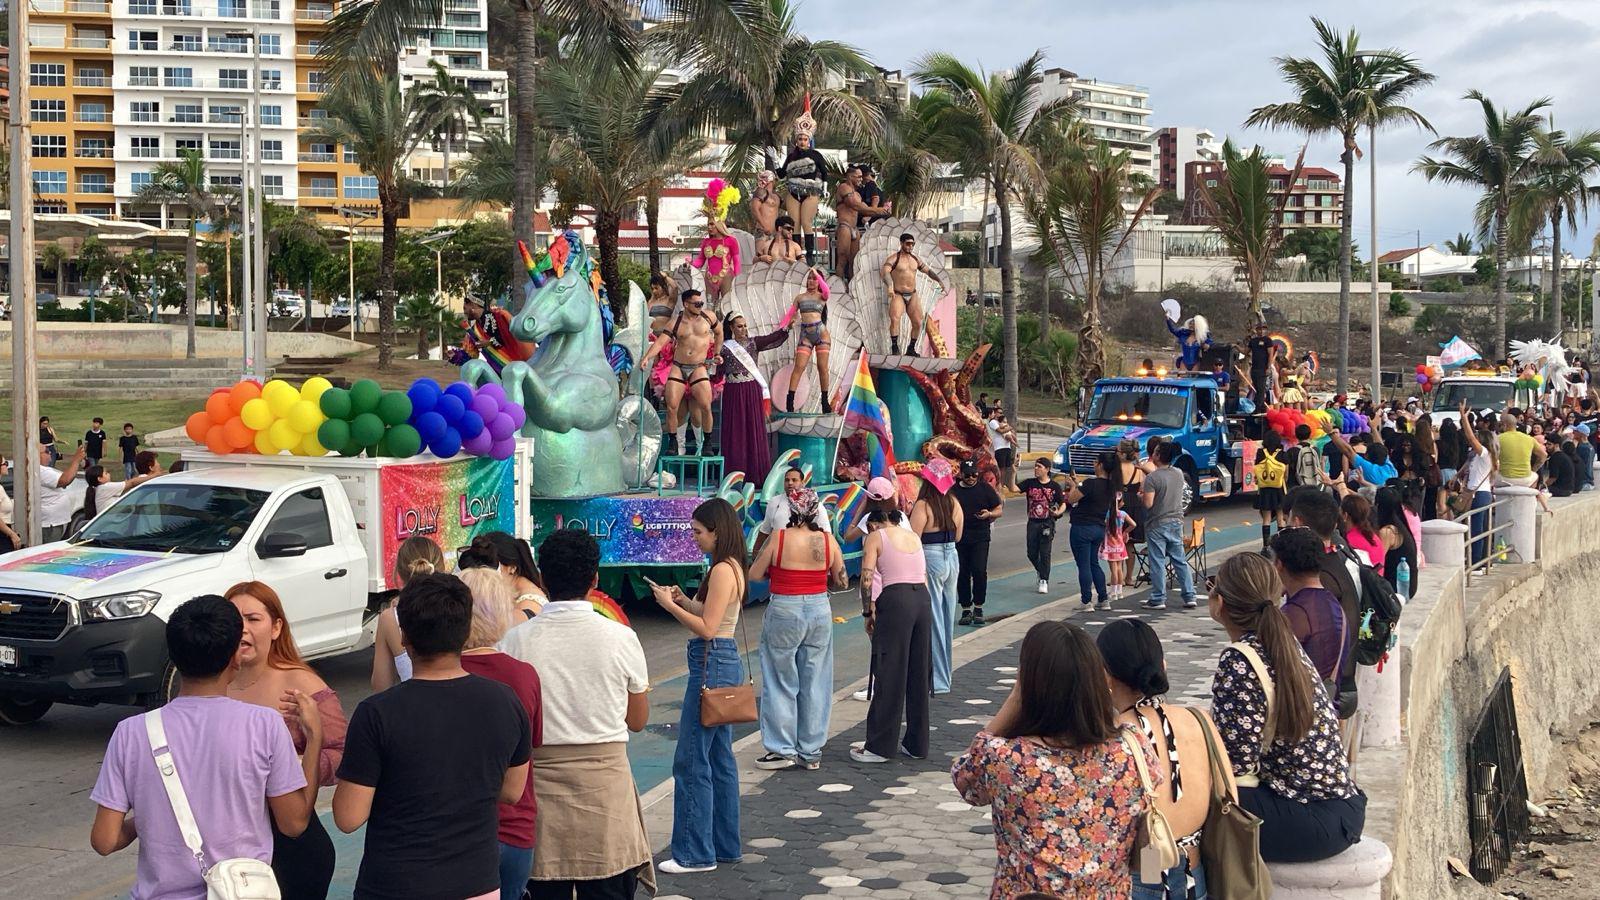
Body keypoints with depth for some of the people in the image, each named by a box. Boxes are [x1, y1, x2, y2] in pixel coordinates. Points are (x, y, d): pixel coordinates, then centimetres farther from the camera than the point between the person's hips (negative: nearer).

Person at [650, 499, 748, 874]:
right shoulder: (731, 567, 13)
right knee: (719, 759, 15)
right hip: (724, 663, 11)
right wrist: (685, 601, 6)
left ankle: (695, 853, 1)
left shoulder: (722, 571, -17)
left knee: (691, 761, -5)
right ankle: (725, 846, 23)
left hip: (711, 665, -11)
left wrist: (671, 606, -12)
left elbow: (707, 629, -19)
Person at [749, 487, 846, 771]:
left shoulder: (778, 539, -11)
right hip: (820, 611, 3)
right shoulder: (828, 540, -3)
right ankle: (811, 752, 17)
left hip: (784, 612, -3)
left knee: (781, 683, 8)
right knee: (815, 684, 10)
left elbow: (754, 574, -2)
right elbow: (841, 581, 6)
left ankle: (783, 749, 10)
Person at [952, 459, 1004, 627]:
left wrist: (989, 514, -14)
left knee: (979, 571, -14)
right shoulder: (954, 490, 7)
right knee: (962, 574, 3)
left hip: (980, 537, -2)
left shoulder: (985, 488, 4)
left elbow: (1000, 510, 7)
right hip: (959, 538, 2)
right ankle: (966, 609, 13)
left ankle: (978, 607, 0)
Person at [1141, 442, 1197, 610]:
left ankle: (1158, 599, 3)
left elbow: (1148, 503, -20)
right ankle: (1189, 597, 11)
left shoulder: (1152, 478, -17)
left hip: (1157, 525, -6)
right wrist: (1151, 469, 22)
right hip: (1176, 522, 6)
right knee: (1180, 561, 11)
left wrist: (1140, 496, 0)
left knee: (1157, 563, 0)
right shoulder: (1179, 474, 3)